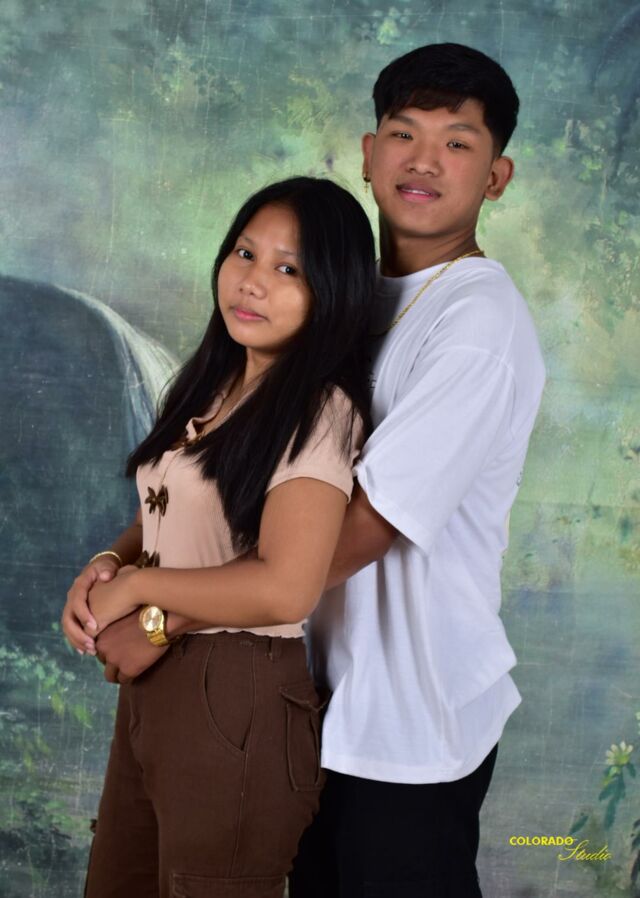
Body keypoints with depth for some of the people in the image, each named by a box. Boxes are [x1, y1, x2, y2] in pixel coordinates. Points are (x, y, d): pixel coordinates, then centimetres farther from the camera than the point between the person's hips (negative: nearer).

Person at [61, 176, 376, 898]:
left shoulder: (319, 412, -16)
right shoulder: (214, 385, 10)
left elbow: (285, 590, -27)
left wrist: (137, 585, -15)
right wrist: (106, 563, -4)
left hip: (237, 700, -8)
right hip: (152, 680, 8)